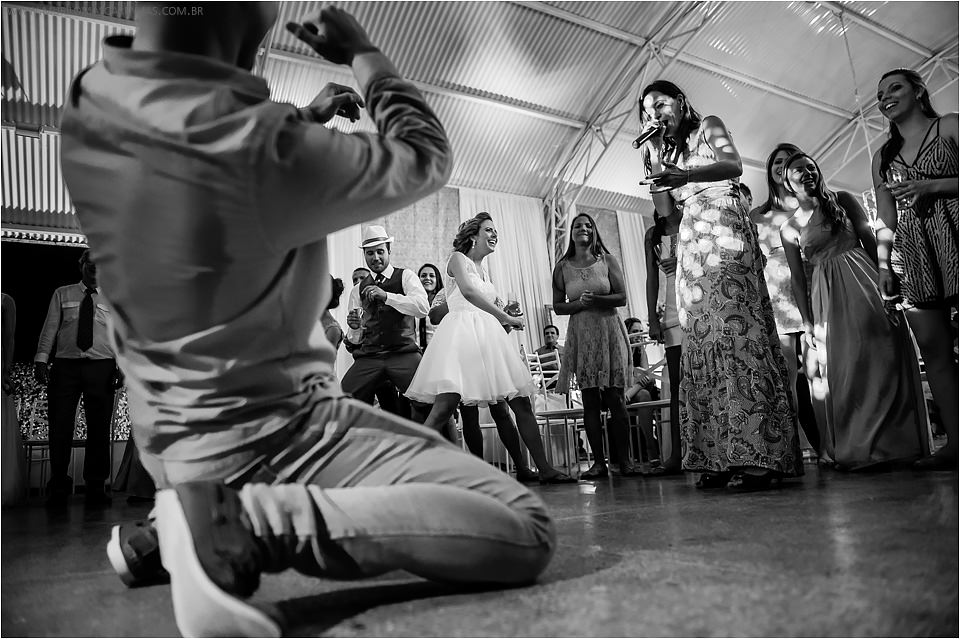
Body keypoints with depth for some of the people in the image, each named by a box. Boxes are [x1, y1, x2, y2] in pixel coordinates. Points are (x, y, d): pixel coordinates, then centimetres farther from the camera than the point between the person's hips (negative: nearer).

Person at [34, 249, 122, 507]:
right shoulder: (62, 294, 12)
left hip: (101, 367, 0)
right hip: (66, 365, 0)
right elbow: (50, 328, 6)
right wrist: (41, 359, -6)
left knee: (99, 428, 2)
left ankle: (95, 488, 11)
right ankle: (58, 487, 13)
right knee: (60, 426, 0)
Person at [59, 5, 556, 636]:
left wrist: (305, 117, 15)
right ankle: (246, 520, -15)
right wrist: (364, 53, 5)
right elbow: (427, 157, -9)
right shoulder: (262, 149, -27)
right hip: (264, 438, -9)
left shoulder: (88, 103, -2)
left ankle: (176, 527, 18)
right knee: (526, 534, -13)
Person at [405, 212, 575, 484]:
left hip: (488, 335, 8)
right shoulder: (458, 258, 4)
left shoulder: (484, 269, 27)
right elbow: (468, 292, -15)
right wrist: (504, 317, -16)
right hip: (462, 332, -8)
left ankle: (545, 469, 8)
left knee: (522, 403, 2)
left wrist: (506, 316, 9)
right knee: (445, 406, -20)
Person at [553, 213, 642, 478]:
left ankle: (624, 460, 3)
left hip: (609, 331, -1)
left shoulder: (607, 260, 5)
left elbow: (622, 297, 0)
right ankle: (599, 462, 6)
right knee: (590, 401, 0)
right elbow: (558, 306, 8)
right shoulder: (563, 267, 7)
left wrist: (595, 299, -16)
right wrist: (579, 303, -10)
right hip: (580, 335, 1)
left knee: (615, 398, -4)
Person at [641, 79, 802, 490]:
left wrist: (685, 175, -22)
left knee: (736, 332, -17)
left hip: (724, 233, -6)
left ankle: (759, 454, -20)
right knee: (702, 343, -5)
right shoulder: (663, 152, 28)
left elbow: (733, 166, -7)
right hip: (691, 247, 6)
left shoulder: (708, 127, 13)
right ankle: (719, 457, -7)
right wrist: (652, 157, 12)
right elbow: (665, 210, 15)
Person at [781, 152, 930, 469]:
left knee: (882, 354, -6)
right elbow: (797, 276, 7)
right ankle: (855, 448, 9)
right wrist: (806, 321, 2)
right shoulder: (789, 228, 8)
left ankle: (896, 441, 3)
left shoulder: (843, 200, 8)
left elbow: (871, 240, 2)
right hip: (828, 297, 0)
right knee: (845, 366, -1)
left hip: (863, 281, 0)